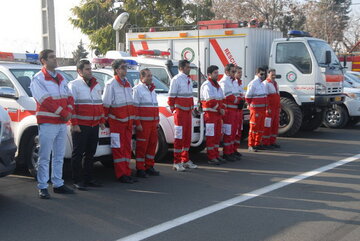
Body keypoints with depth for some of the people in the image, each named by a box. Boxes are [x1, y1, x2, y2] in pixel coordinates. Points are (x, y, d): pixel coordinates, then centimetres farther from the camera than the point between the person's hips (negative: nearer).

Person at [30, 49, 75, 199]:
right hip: (47, 123, -7)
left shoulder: (61, 78, 16)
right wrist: (64, 113, -17)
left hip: (62, 123, 7)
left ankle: (58, 184, 21)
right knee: (45, 157, -5)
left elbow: (69, 97, 14)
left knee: (59, 156, 12)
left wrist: (69, 111, -6)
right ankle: (42, 187, 0)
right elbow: (46, 101, -16)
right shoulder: (38, 79, -6)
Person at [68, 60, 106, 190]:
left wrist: (101, 121, 18)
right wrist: (74, 124, -16)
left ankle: (88, 178, 20)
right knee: (78, 153, -2)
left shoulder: (96, 85, 18)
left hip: (94, 125, 7)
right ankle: (77, 181, 3)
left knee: (90, 153, 11)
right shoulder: (74, 85, -3)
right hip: (80, 126, -7)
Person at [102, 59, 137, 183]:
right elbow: (106, 104, -9)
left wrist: (132, 120, 17)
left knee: (127, 147, 10)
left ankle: (127, 172, 16)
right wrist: (105, 119, -9)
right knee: (118, 148, -3)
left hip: (128, 121, 7)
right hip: (116, 121, -7)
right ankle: (121, 175, 0)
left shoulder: (127, 83, 15)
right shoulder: (111, 84, -8)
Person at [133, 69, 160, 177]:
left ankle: (149, 166, 20)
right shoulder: (137, 89, -5)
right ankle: (140, 169, 2)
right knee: (142, 146, -5)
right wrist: (137, 123, -17)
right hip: (143, 123, -8)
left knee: (152, 144, 10)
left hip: (153, 123, 8)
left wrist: (157, 121, 19)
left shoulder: (152, 89, 19)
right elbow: (135, 107, -11)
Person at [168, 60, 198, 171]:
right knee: (179, 137, -6)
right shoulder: (176, 79, -10)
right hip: (180, 112, -8)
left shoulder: (189, 79, 15)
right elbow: (171, 97, -11)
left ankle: (186, 160, 22)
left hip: (188, 112, 8)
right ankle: (177, 163, -1)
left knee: (187, 136, 12)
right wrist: (174, 110, -10)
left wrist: (192, 109, 16)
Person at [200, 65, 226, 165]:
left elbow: (221, 99, 19)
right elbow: (211, 101, -18)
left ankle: (216, 155, 20)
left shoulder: (217, 85, 19)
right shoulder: (207, 85, -11)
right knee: (211, 136, -5)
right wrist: (219, 109, -13)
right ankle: (211, 158, -2)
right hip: (210, 113, -9)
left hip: (218, 114, 9)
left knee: (217, 135, 12)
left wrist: (222, 109, 3)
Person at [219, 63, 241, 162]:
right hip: (228, 110, -9)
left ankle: (231, 152, 20)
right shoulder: (224, 82, -10)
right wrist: (237, 100, -5)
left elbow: (238, 95, 21)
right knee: (228, 132, -7)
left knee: (233, 132, 13)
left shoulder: (234, 82, 20)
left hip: (235, 109, 9)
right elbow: (228, 96, -17)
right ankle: (226, 153, -2)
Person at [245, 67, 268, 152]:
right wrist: (251, 105, -1)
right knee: (254, 127, -6)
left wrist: (265, 107, 16)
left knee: (261, 127, 12)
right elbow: (247, 96, -13)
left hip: (262, 109, 9)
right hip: (255, 109, -9)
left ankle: (258, 144, 20)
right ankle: (251, 145, -1)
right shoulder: (253, 83, -12)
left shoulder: (262, 84, 17)